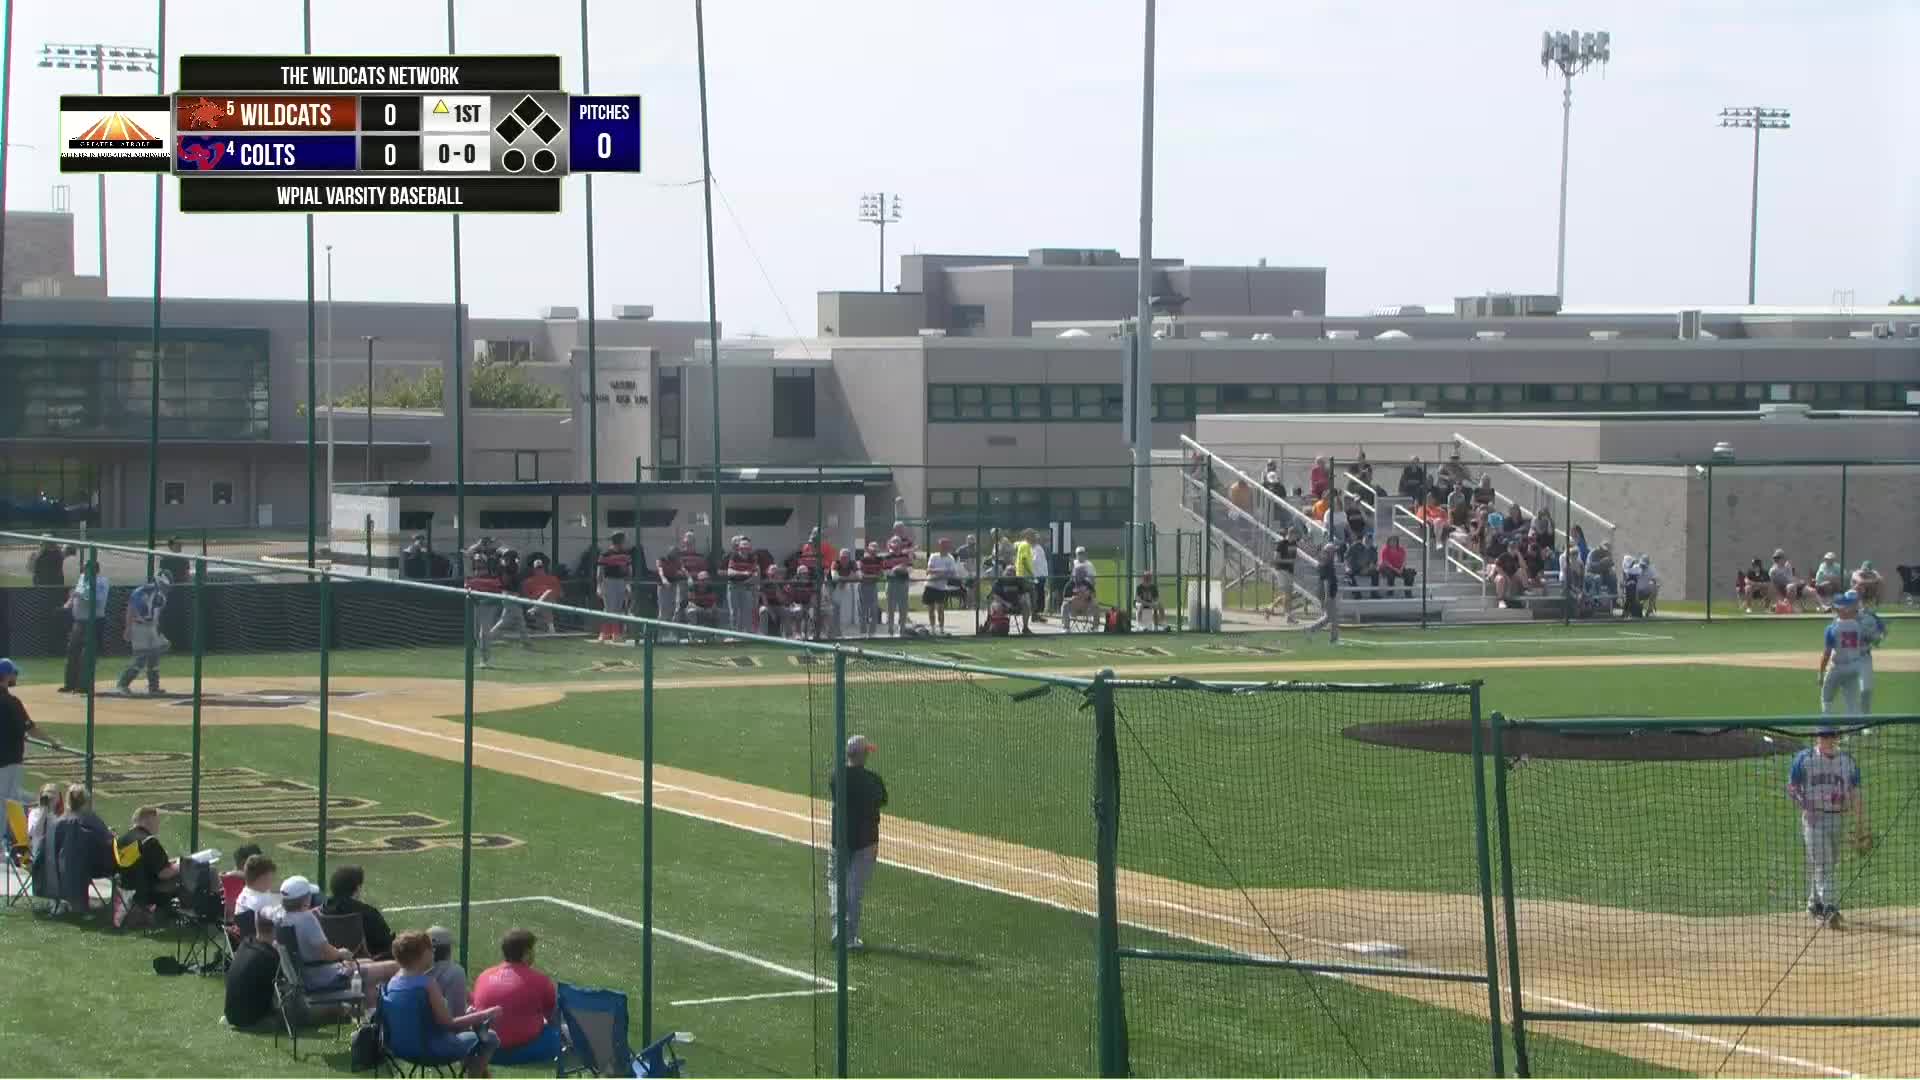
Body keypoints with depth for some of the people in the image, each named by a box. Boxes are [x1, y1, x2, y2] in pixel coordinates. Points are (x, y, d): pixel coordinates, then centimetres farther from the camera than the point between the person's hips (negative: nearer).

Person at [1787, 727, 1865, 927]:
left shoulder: (1848, 761, 8)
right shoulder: (1804, 759, -2)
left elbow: (1855, 795, 9)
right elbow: (1792, 787, 2)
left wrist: (1860, 824, 4)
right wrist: (1805, 806, -15)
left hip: (1838, 819, 4)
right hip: (1814, 818, -4)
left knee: (1828, 863, 11)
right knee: (1821, 864, -12)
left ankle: (1815, 904, 26)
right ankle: (1829, 908, -19)